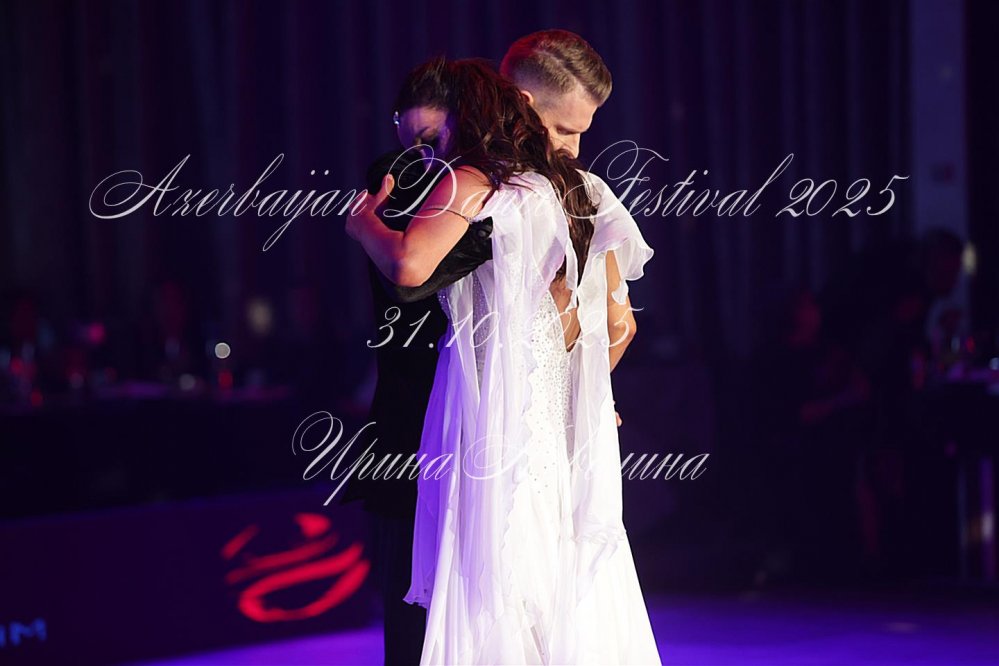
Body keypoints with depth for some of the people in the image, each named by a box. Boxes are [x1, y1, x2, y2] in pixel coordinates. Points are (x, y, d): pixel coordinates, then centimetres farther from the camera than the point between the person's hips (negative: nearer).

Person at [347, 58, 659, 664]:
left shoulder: (471, 183, -6)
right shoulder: (577, 191, 15)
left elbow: (409, 266, -23)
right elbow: (618, 323, 18)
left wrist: (363, 224, -2)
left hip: (500, 415, -7)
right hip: (573, 435, 7)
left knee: (495, 604, -5)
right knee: (579, 602, 8)